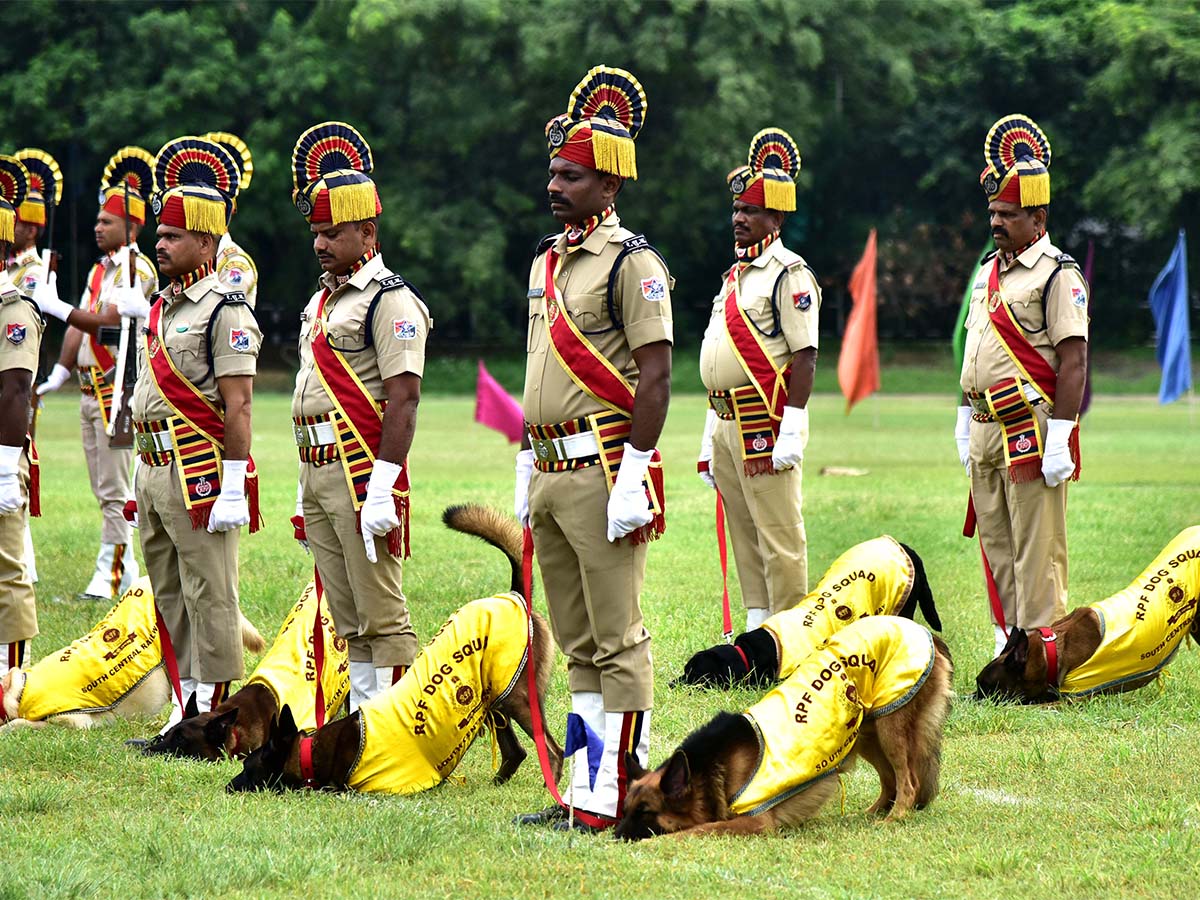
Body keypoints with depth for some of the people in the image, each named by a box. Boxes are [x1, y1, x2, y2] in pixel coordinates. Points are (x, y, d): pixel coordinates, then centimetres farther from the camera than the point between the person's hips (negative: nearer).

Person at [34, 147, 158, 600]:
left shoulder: (138, 269, -11)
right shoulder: (99, 269, 17)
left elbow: (106, 322, -20)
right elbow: (79, 326, 14)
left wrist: (56, 306, -18)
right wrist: (59, 373, 5)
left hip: (119, 392, -9)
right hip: (91, 389, 9)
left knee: (114, 489, -8)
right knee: (104, 489, 11)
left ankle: (110, 574, -6)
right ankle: (126, 570, 16)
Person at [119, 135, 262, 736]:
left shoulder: (225, 312, -10)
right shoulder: (158, 307, 15)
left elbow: (237, 406, -15)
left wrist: (233, 489, -19)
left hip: (200, 476, -9)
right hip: (154, 471, 9)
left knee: (210, 599, -4)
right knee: (170, 600, 11)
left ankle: (216, 717, -1)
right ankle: (186, 710, 18)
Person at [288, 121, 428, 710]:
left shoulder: (389, 301, -10)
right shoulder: (321, 302, 19)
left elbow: (403, 400, -17)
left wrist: (381, 489, -23)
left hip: (363, 473, -9)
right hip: (318, 473, 9)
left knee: (382, 617, -8)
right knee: (347, 618, 11)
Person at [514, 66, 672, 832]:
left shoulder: (632, 263, -9)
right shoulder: (547, 260, 16)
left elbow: (655, 373, -15)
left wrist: (633, 475, -20)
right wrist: (527, 468, 19)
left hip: (603, 474, -9)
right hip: (550, 475, 9)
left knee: (618, 644, -6)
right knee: (579, 645, 12)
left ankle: (618, 797, -5)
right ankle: (583, 794, 16)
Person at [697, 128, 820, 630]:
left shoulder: (789, 275, -9)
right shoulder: (735, 275, 19)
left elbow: (804, 356, -15)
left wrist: (791, 430, -22)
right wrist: (710, 438, 20)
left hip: (766, 425, -9)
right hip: (727, 424, 9)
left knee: (779, 537, -7)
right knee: (744, 536, 12)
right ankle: (756, 631, 17)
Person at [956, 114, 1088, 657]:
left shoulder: (1058, 275, -10)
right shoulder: (988, 271, 16)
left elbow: (1074, 359, -15)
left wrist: (1060, 436, -20)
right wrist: (965, 423, 20)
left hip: (1031, 429, -8)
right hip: (986, 430, 8)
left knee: (1036, 550, -6)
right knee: (996, 545, 11)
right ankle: (1009, 646, 17)